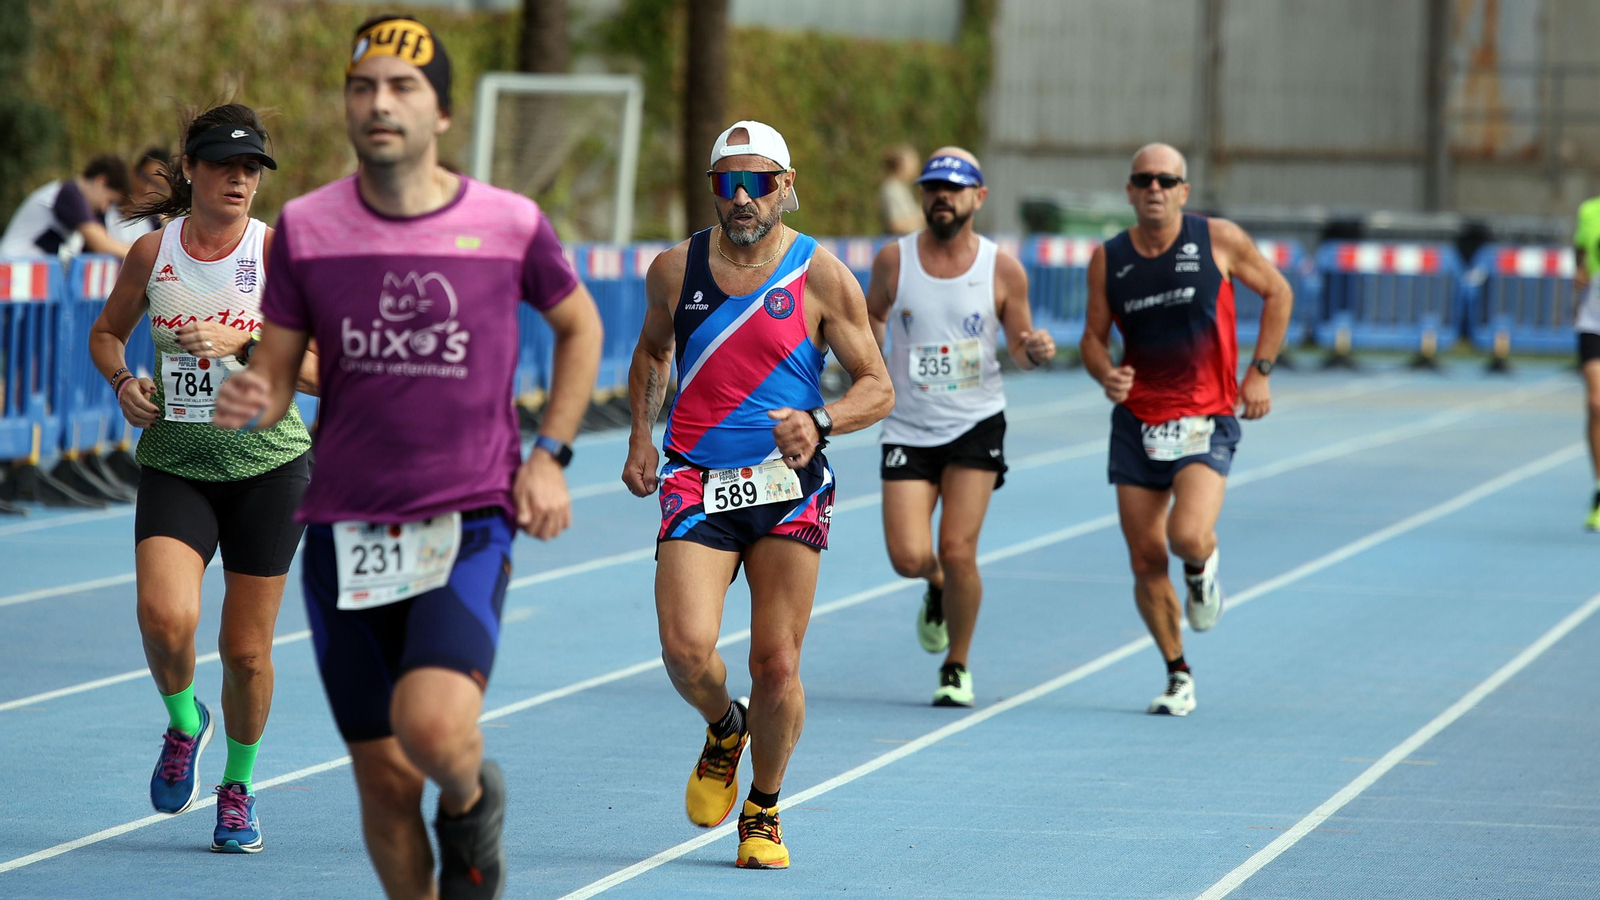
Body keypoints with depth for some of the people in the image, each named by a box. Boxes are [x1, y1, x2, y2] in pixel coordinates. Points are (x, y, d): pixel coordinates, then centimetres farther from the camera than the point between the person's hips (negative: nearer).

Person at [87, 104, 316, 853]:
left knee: (246, 650, 4)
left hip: (268, 464, -1)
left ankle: (237, 787, 29)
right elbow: (107, 332, 18)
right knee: (165, 618, -23)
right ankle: (184, 724, 10)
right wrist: (123, 382, -2)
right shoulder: (151, 252, 1)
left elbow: (322, 371, -9)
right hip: (175, 465, 1)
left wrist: (243, 341, -22)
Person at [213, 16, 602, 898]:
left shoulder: (510, 225, -3)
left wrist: (548, 455, 6)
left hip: (469, 523, -2)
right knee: (384, 782, 4)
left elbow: (579, 326, 16)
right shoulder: (305, 228, 0)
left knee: (434, 726, -25)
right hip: (345, 531, 2)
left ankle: (472, 801, 11)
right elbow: (276, 375, 5)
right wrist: (248, 402, -19)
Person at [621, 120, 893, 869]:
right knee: (685, 648, -17)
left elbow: (877, 387, 1)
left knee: (777, 666, -1)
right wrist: (640, 436, 12)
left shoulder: (822, 278, -2)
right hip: (697, 485, 1)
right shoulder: (675, 270, 5)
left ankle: (763, 813, 21)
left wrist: (819, 422, -18)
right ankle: (723, 730, 18)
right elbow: (651, 350, 25)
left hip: (788, 489, -1)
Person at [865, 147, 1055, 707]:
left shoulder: (1003, 270, -5)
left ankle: (957, 667, 13)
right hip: (908, 427, 1)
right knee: (909, 558, -10)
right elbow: (872, 315, 15)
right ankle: (937, 587, 30)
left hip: (976, 424, -1)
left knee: (958, 551, -10)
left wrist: (1035, 351, -18)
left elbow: (1018, 346, 6)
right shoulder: (894, 260, -2)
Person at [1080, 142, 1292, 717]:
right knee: (1146, 562, 2)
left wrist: (1259, 372, 2)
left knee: (1187, 535, -24)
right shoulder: (1108, 259, 1)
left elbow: (1276, 292, 8)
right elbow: (1094, 336, 10)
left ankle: (1202, 568, 14)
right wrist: (1105, 374, -13)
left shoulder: (1220, 240, -4)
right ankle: (1178, 675, 21)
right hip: (1137, 421, 3)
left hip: (1207, 420, -3)